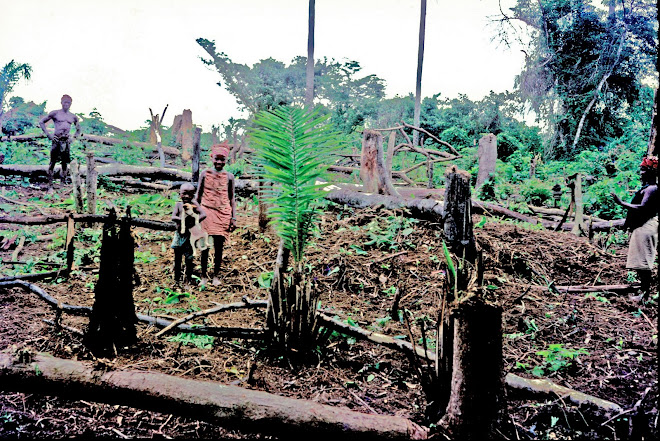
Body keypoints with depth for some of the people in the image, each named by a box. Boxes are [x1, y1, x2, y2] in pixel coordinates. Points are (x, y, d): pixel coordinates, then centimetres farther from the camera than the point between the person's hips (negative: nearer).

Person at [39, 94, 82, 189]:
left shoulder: (73, 117, 13)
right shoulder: (55, 113, 2)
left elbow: (78, 129, 27)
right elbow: (41, 122, 6)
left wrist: (74, 138, 11)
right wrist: (48, 134, -3)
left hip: (67, 141, 3)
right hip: (56, 140, -3)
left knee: (65, 164, 5)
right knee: (52, 162, -2)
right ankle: (50, 185, 2)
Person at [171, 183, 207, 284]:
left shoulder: (194, 204, -3)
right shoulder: (178, 204, 0)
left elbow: (204, 214, -15)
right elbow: (173, 217, -13)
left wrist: (194, 222, -24)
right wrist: (183, 220, -27)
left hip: (190, 235, -2)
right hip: (179, 234, 2)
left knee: (189, 258, 1)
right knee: (177, 257, 10)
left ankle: (188, 278, 13)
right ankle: (177, 277, 22)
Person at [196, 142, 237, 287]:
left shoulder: (229, 176, 6)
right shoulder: (205, 174, 3)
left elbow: (232, 198, 10)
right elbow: (198, 195, 9)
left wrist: (234, 217, 5)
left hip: (223, 214, 1)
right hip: (207, 212, -1)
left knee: (219, 246, 4)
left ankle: (216, 275, 16)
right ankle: (204, 276, 9)